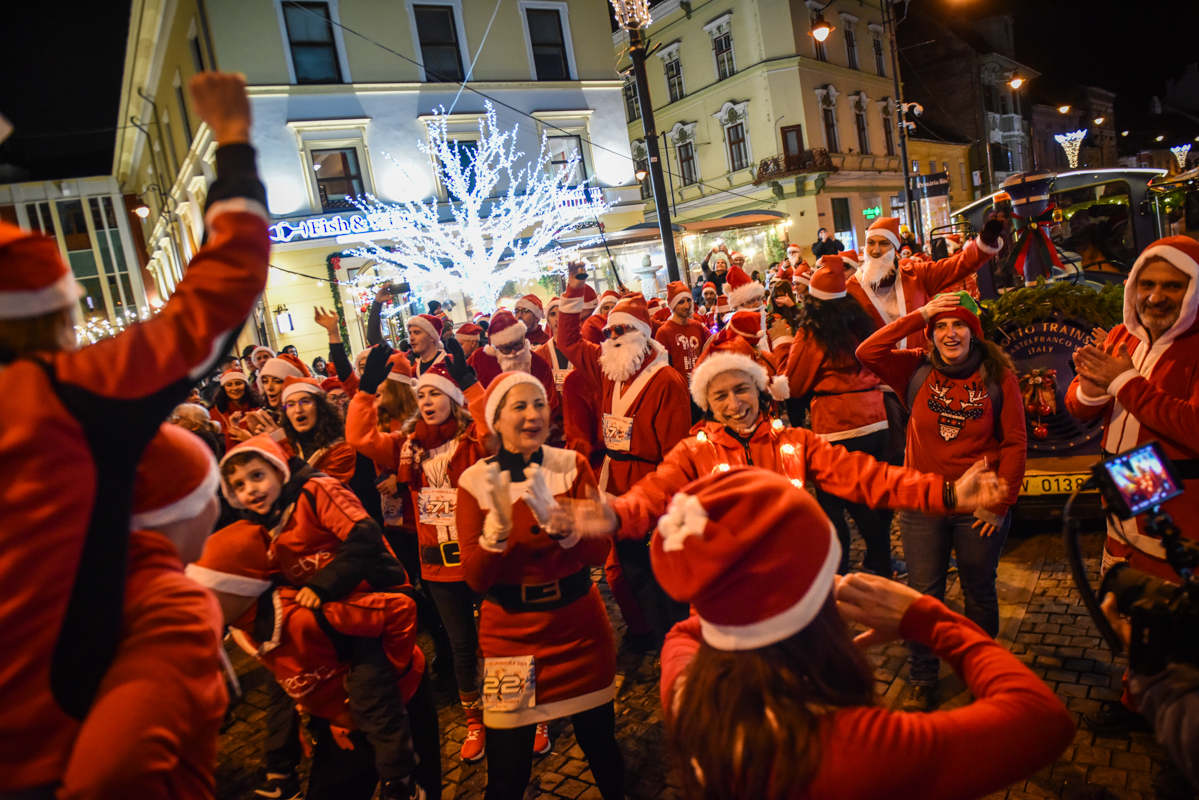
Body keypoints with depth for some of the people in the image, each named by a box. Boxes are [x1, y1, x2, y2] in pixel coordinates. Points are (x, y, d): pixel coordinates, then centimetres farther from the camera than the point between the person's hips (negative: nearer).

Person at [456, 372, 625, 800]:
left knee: (601, 744, 17)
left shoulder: (573, 465, -4)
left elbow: (599, 552, -11)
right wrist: (498, 523, -29)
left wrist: (553, 517, -28)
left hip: (580, 628, 2)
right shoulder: (475, 481, -7)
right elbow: (476, 577, -12)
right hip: (509, 633, -1)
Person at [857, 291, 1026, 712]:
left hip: (979, 508, 0)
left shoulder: (998, 375, -6)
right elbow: (866, 353, -17)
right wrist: (920, 315, -18)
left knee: (979, 592, 19)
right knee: (923, 595, 11)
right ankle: (923, 681, 28)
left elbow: (1015, 443, -5)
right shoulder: (918, 370, -3)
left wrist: (1000, 502, -9)